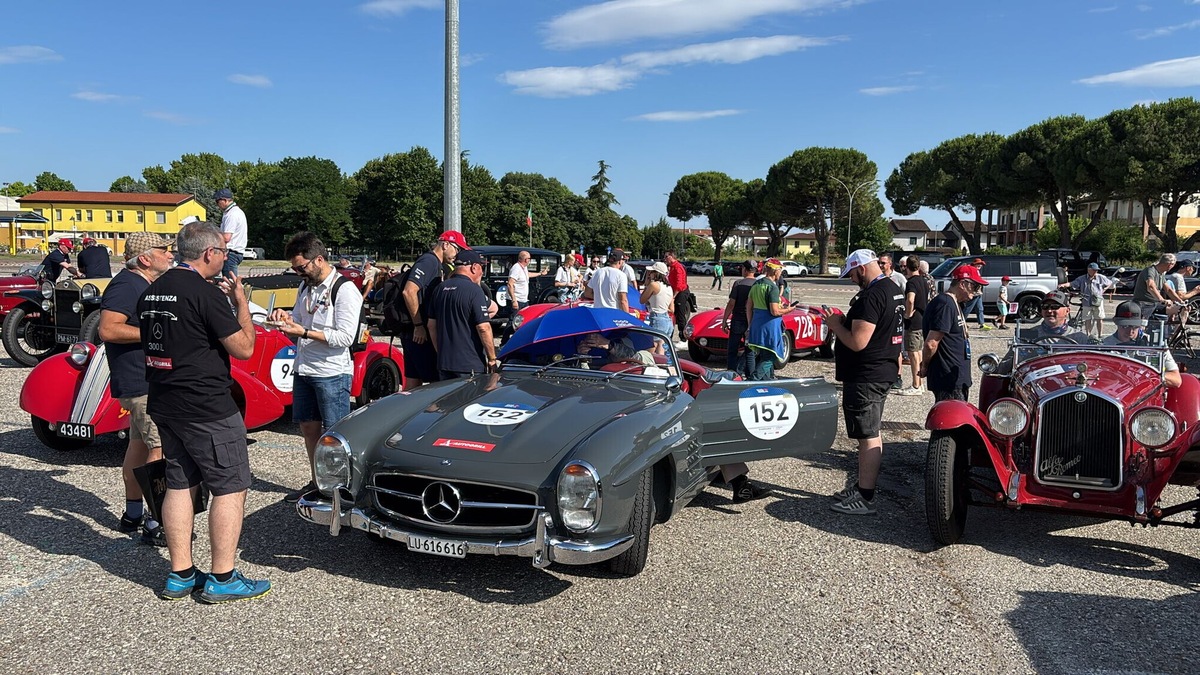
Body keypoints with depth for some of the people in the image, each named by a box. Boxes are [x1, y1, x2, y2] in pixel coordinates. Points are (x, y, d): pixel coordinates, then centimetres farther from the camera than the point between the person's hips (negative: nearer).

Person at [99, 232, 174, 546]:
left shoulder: (144, 285, 15)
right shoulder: (126, 286, -17)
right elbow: (108, 330, -28)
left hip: (147, 381, 11)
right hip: (142, 382, -11)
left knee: (140, 444, 16)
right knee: (162, 448, -10)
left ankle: (132, 514, 27)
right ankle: (155, 525, -5)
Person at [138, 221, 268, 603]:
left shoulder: (152, 292, 10)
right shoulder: (205, 292, -17)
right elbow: (243, 348, -15)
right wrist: (241, 301, -3)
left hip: (164, 406, 9)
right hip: (207, 409, -9)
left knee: (180, 485, 14)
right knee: (230, 488, 1)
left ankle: (180, 576, 20)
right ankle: (222, 579, 5)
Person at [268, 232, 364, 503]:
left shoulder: (345, 291, -14)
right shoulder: (305, 286, 12)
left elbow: (346, 337, -20)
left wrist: (303, 332, -23)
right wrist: (287, 318, -1)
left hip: (332, 373, -8)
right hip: (303, 369, 8)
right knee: (309, 428, 15)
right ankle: (317, 483, 28)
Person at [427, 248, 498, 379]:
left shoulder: (440, 288, 8)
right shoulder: (474, 290, -14)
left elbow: (431, 325, 12)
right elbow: (483, 328, -17)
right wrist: (492, 359, -9)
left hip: (444, 363, 7)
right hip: (470, 366, -7)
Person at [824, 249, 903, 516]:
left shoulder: (871, 296, -22)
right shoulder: (893, 290, 11)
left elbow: (858, 342, -26)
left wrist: (835, 324, -11)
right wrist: (844, 322, 12)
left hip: (865, 378, -11)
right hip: (883, 371, 11)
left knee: (868, 436, -5)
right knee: (872, 433, 18)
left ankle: (865, 499, 2)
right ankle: (863, 485, 30)